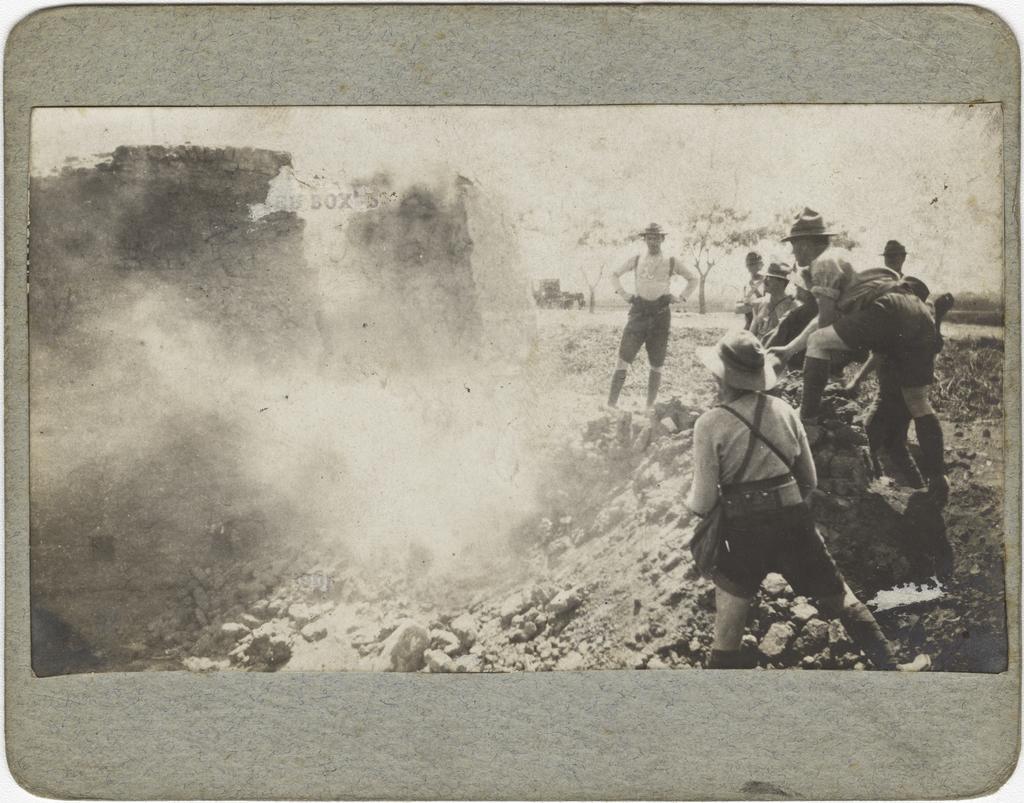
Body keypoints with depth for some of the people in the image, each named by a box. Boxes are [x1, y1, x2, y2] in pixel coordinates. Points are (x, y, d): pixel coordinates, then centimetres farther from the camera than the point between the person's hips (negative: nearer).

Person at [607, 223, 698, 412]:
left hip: (661, 316, 0)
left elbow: (693, 278, 20)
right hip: (638, 313, 0)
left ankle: (650, 407, 13)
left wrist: (682, 297, 9)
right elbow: (615, 275, 22)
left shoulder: (672, 263, 7)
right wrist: (624, 294, 8)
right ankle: (611, 404, -11)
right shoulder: (636, 260, 8)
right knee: (623, 360, -10)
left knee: (656, 366, 4)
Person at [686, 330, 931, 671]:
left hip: (743, 534, -3)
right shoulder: (783, 410, 2)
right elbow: (810, 481, 10)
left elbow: (703, 503, -8)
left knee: (726, 646, 9)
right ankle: (891, 666, 20)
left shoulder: (710, 425, -10)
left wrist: (691, 499, 13)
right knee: (844, 603, 17)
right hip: (795, 525, 3)